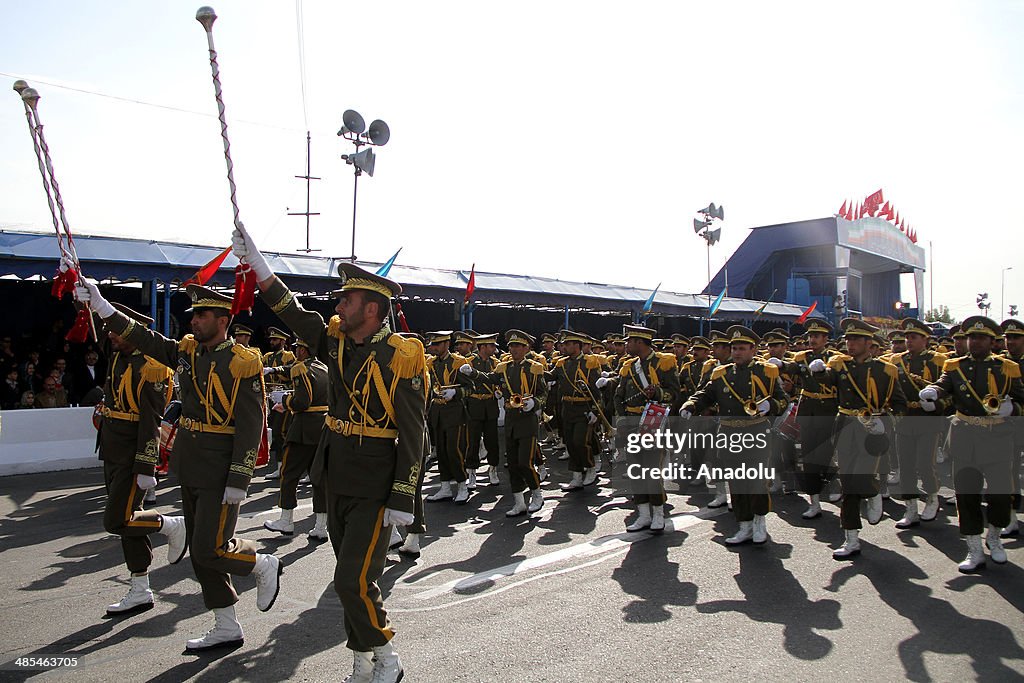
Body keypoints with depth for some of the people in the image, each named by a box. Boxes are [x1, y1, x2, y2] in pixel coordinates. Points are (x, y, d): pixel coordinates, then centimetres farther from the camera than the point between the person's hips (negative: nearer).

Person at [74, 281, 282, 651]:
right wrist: (100, 305, 4)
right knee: (200, 551, 12)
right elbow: (143, 338, 12)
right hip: (190, 468, 8)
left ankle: (265, 566, 20)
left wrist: (238, 481, -21)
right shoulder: (188, 350, 7)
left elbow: (250, 426, -18)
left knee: (210, 550, -8)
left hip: (220, 474, -8)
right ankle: (226, 629, 24)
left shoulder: (243, 363, -14)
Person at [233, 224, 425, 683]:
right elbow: (292, 312, 15)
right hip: (337, 479, 7)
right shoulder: (337, 341, 5)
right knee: (352, 579, 15)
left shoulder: (400, 358, -15)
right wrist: (255, 261, 12)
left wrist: (403, 499, -18)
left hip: (375, 487, -7)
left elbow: (413, 434, -16)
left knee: (354, 581, -6)